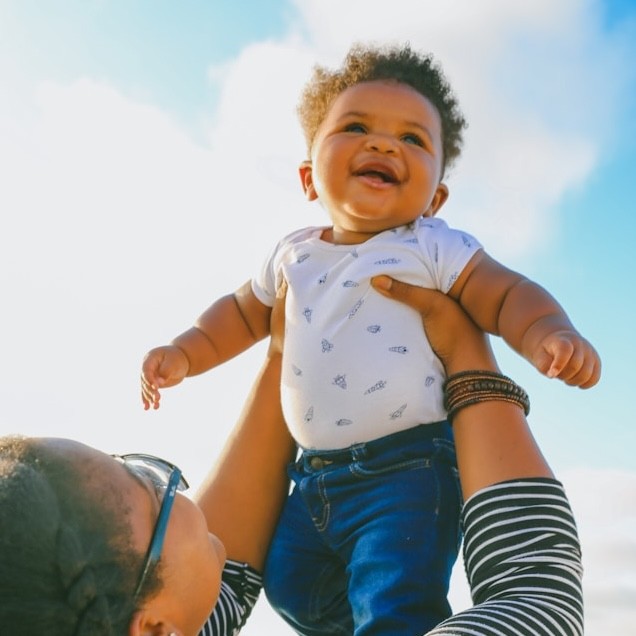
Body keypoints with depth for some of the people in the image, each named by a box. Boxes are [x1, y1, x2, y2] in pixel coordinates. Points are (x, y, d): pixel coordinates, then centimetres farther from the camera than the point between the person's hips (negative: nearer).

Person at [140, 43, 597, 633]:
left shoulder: (432, 248, -6)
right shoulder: (293, 255, 9)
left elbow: (508, 296, -11)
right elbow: (243, 313, 23)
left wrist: (553, 336, -31)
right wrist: (182, 354, 13)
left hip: (409, 471, -6)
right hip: (317, 476, 6)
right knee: (291, 586, 17)